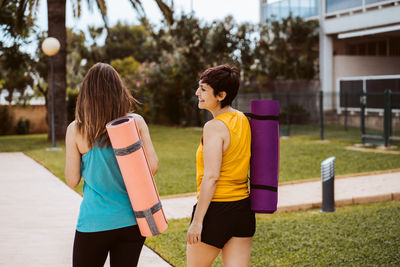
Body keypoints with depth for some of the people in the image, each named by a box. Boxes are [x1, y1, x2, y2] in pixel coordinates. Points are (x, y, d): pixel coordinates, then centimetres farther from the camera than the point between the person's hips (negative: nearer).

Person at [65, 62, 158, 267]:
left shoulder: (76, 130, -6)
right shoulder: (136, 122, -4)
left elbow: (72, 181, -2)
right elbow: (152, 166, -5)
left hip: (94, 223, -2)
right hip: (132, 220, 2)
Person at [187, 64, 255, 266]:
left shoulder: (215, 127, -16)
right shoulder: (243, 121, 7)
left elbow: (211, 177, -21)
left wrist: (197, 221, -18)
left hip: (215, 210, -7)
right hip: (243, 209, 7)